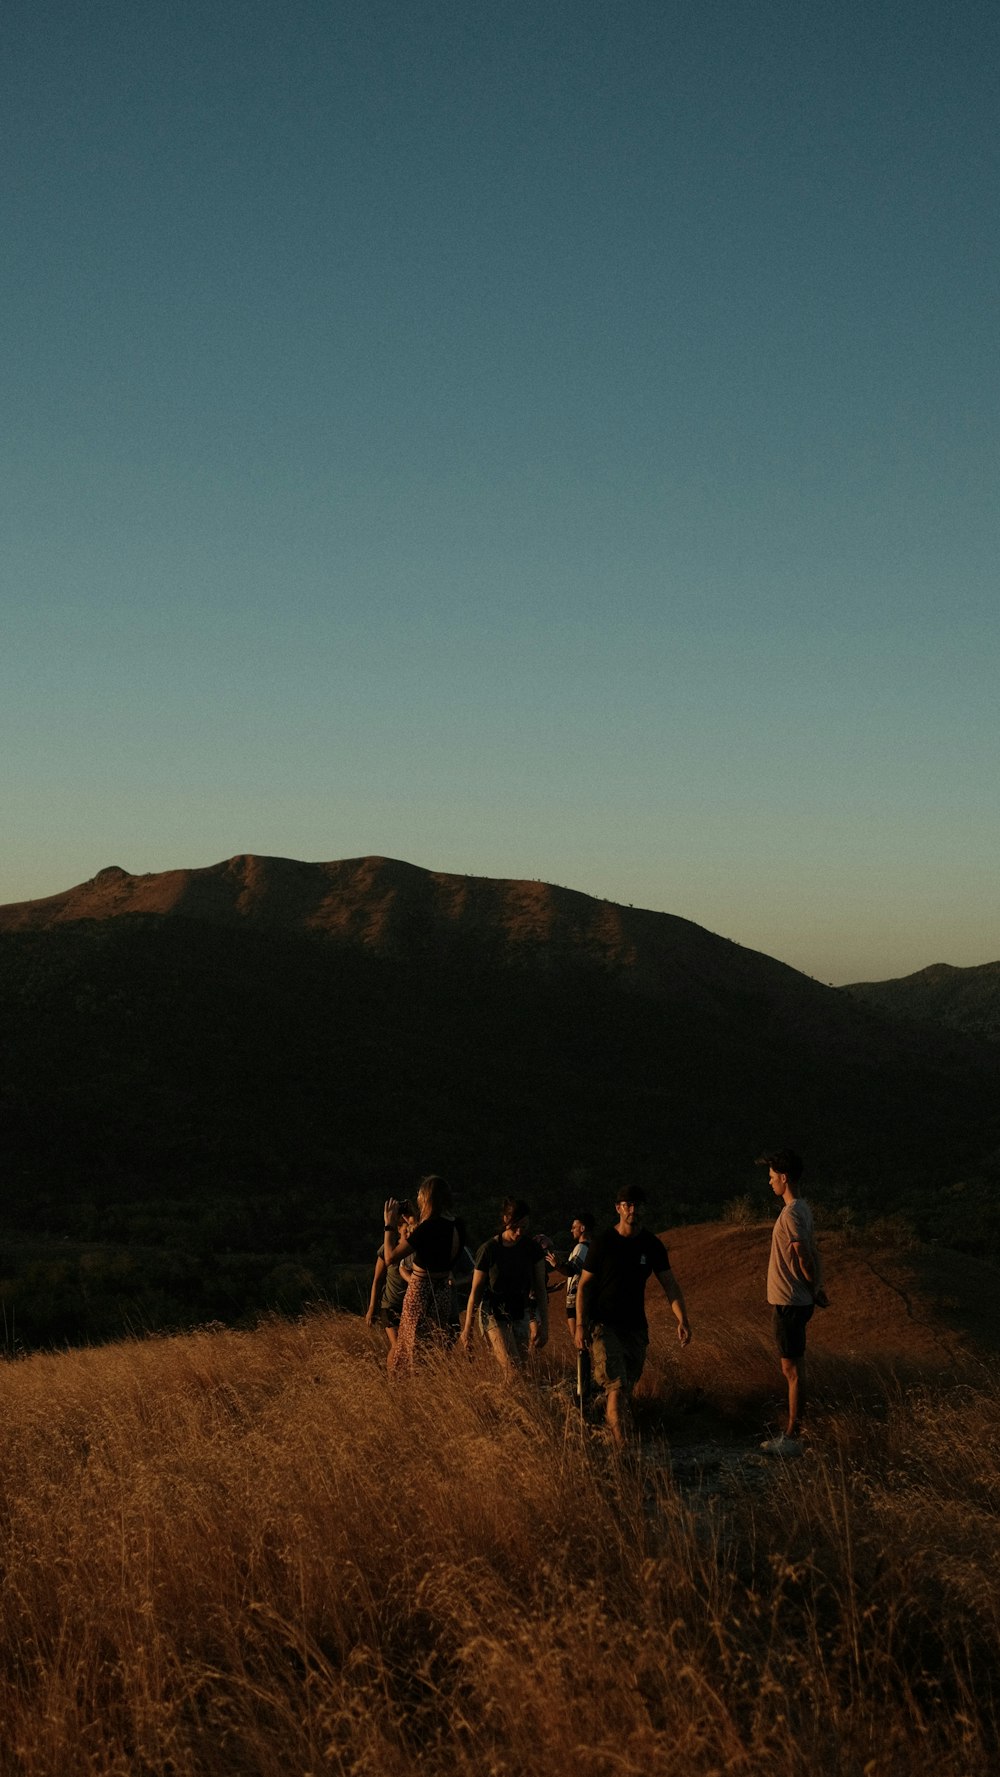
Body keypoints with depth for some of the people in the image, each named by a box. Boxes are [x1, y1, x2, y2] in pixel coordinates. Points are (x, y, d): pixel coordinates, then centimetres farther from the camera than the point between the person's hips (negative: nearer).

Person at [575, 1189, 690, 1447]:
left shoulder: (652, 1245, 3)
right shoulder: (602, 1243, -6)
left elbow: (670, 1284, 2)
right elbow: (585, 1285, -3)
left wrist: (682, 1319, -10)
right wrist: (580, 1325, -10)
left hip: (636, 1328, 4)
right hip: (604, 1325, -4)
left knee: (628, 1387, 9)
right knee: (616, 1386, -15)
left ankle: (611, 1435, 26)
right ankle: (622, 1446, -21)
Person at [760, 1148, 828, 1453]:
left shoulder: (792, 1214, -20)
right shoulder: (801, 1209, 12)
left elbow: (804, 1259, -20)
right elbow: (811, 1254, 16)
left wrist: (815, 1290, -6)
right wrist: (818, 1288, 12)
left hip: (790, 1304, -10)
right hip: (792, 1301, 10)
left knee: (793, 1370, -4)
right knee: (791, 1369, 16)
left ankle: (791, 1439, 1)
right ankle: (791, 1433, 23)